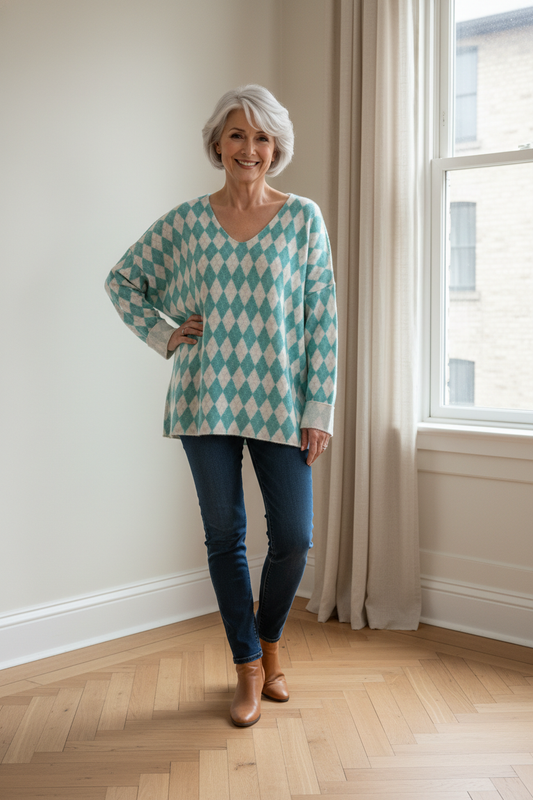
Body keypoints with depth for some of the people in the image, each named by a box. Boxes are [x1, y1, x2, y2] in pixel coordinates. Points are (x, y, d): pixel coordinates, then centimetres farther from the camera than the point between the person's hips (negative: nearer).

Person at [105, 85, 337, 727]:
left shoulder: (303, 218, 2)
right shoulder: (186, 222, 4)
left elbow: (322, 318, -1)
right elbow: (122, 279, 16)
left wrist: (319, 410, -5)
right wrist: (162, 335, 2)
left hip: (280, 402, 0)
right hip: (206, 401, 1)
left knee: (294, 537, -1)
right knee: (224, 536, 6)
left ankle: (268, 641, 29)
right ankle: (248, 668, 23)